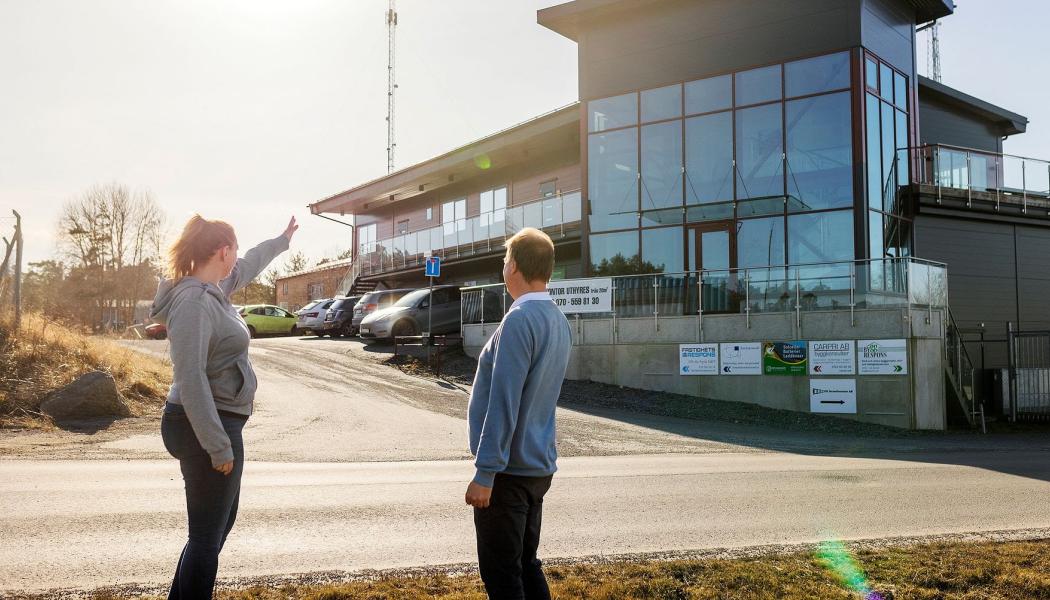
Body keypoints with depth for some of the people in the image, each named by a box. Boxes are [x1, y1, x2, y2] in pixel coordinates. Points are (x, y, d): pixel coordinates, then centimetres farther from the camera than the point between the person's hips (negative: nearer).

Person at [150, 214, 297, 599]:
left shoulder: (212, 290, 8)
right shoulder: (194, 301, -20)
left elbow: (248, 266, 30)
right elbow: (191, 378, -26)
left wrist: (282, 240, 44)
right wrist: (218, 446, -26)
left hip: (216, 424, 11)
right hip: (205, 428, -11)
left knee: (220, 522, 22)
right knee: (207, 535, -1)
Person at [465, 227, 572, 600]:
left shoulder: (519, 320, -20)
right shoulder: (559, 321, 7)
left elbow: (503, 404, -24)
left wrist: (485, 473, -20)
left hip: (508, 470, -9)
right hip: (539, 464, 9)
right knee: (526, 565, 20)